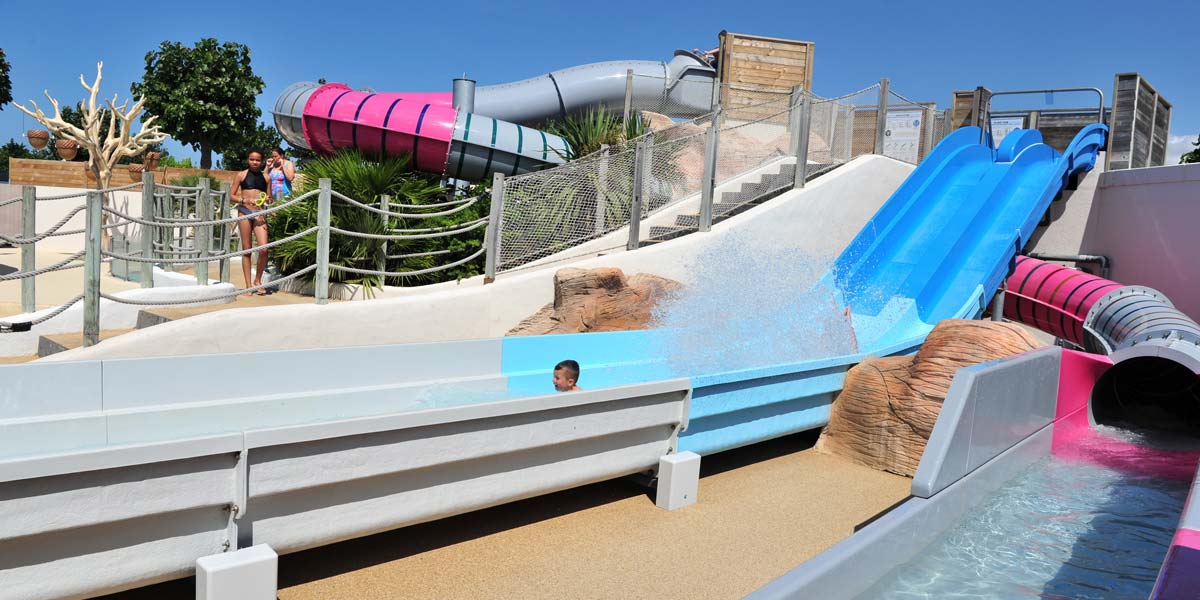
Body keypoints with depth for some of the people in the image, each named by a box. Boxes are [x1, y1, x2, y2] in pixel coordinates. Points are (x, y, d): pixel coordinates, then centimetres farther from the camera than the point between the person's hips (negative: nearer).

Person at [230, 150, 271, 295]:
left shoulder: (265, 177, 12)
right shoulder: (241, 175, 6)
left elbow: (269, 198, 19)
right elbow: (231, 195, 5)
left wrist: (267, 200, -3)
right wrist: (245, 200, -11)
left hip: (260, 213, 1)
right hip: (245, 212, -1)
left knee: (264, 249, -13)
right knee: (246, 250, 2)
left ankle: (258, 280, 8)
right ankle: (249, 286, 6)